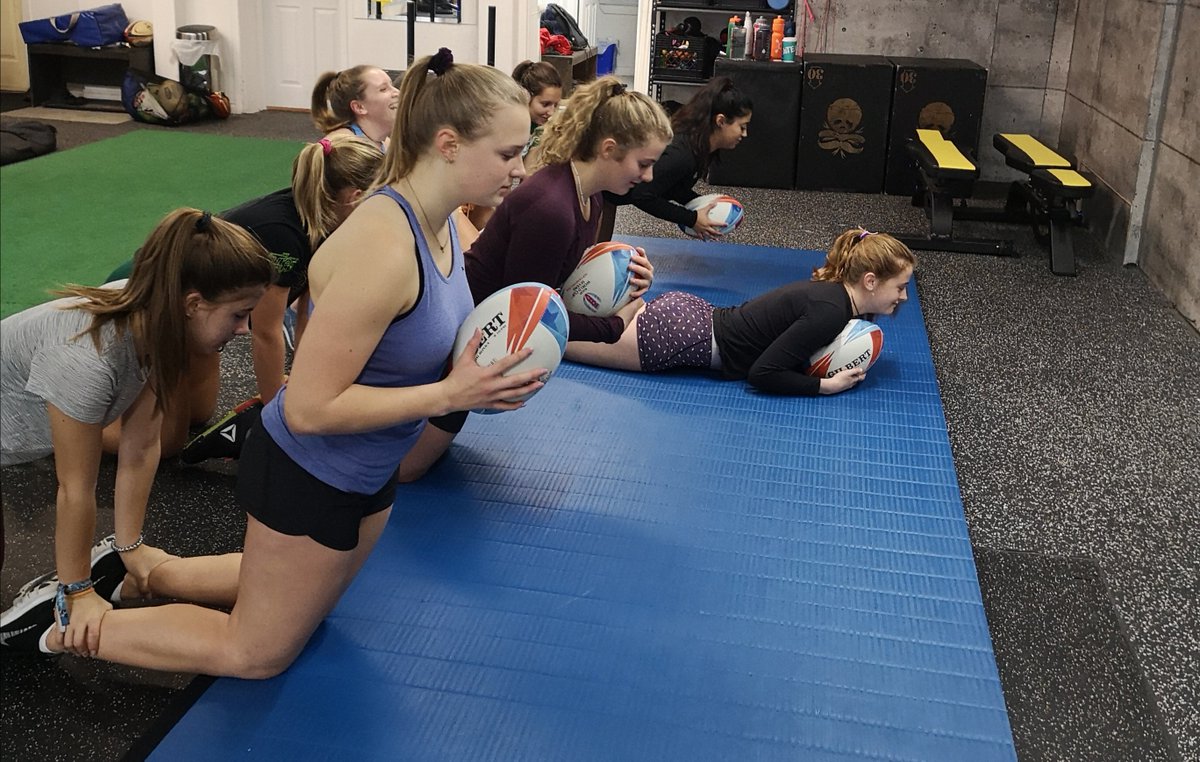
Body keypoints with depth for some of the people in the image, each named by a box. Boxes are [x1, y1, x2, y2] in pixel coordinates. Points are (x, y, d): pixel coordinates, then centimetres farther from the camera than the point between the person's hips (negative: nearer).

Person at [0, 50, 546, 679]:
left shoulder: (440, 223, -6)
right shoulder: (382, 248, -33)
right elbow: (309, 408, -31)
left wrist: (482, 374, -11)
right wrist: (448, 395, -30)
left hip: (366, 473, 9)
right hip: (309, 479, -9)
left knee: (301, 603, 32)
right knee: (255, 652, 13)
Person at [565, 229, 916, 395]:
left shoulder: (831, 288, 3)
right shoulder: (830, 312, -24)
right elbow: (762, 374, -23)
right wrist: (826, 385, -18)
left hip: (686, 311, 8)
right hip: (680, 336, -8)